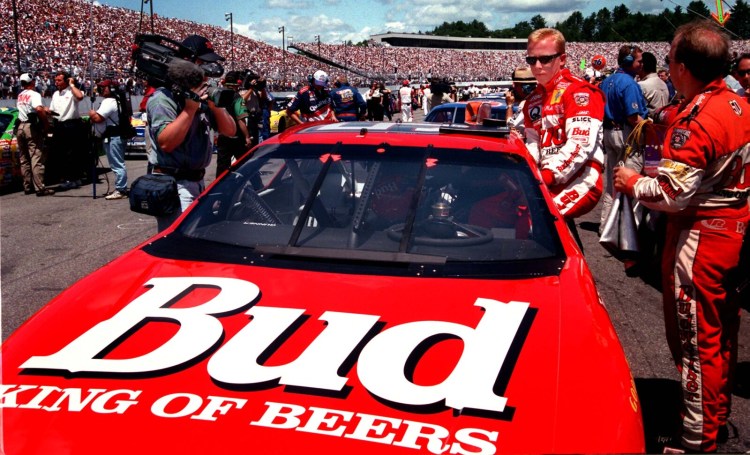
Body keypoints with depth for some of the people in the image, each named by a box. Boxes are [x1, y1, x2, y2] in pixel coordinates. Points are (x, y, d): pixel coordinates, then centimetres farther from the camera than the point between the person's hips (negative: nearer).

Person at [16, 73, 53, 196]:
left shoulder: (20, 96, 16)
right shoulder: (34, 94, -9)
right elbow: (39, 109, -26)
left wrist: (44, 110, 27)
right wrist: (46, 122, -15)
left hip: (20, 127, 8)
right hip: (32, 127, -8)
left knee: (24, 159, 11)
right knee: (37, 159, -10)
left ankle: (28, 186, 14)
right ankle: (40, 188, -14)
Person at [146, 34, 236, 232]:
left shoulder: (204, 96, 12)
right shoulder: (163, 98, -12)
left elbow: (230, 130, 10)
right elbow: (166, 143, -23)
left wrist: (214, 105, -8)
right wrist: (191, 107, -23)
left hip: (198, 181, 9)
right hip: (174, 185, -9)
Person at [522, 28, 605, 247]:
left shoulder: (578, 92, -8)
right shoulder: (533, 100, 19)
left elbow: (580, 146, -18)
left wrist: (548, 175, -25)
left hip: (580, 178, -9)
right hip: (547, 180, 9)